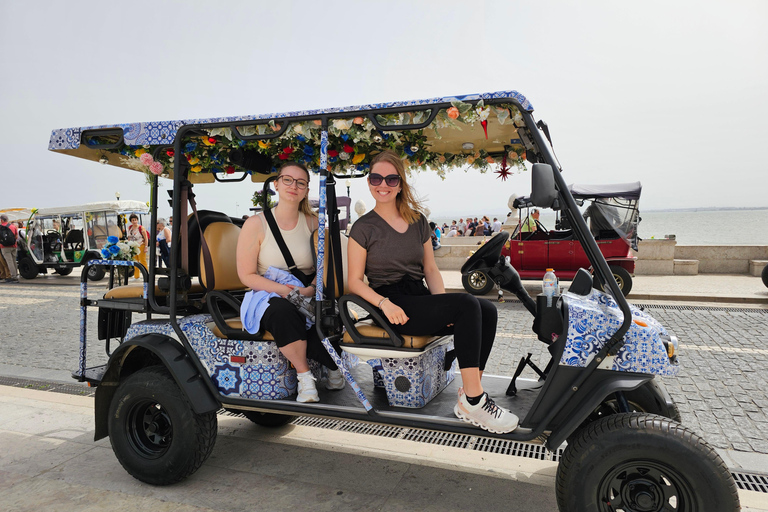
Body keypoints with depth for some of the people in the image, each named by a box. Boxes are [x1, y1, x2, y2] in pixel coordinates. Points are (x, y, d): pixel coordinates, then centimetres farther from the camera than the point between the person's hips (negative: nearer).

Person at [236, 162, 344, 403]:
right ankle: (305, 376, -19)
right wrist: (284, 290, -20)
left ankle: (333, 366, 2)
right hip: (267, 297, -2)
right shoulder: (255, 224, -2)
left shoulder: (314, 223, 7)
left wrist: (312, 289, -14)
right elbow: (247, 275, -5)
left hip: (308, 299, 2)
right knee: (282, 310, -38)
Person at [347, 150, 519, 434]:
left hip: (421, 299, 6)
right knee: (467, 304, -27)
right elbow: (355, 281, -2)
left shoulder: (418, 221, 15)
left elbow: (430, 268, 15)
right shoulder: (363, 228, 0)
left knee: (487, 310, -19)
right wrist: (384, 303, -20)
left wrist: (444, 305, -2)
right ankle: (474, 401, -24)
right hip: (393, 307, -6)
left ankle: (469, 397, -16)